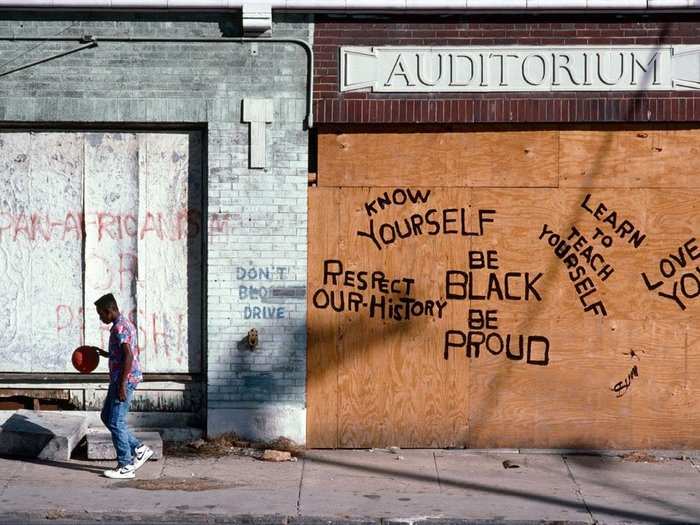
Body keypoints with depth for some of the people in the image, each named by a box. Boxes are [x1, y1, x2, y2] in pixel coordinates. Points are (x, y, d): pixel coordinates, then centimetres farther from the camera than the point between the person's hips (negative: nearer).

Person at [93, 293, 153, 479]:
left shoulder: (120, 328, -17)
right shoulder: (125, 324, 16)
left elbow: (128, 357, -24)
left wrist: (122, 385, -24)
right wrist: (105, 354, 21)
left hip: (125, 380, -11)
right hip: (119, 380, 11)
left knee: (116, 422, -5)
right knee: (106, 416, 16)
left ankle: (126, 467, 1)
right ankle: (139, 449, 16)